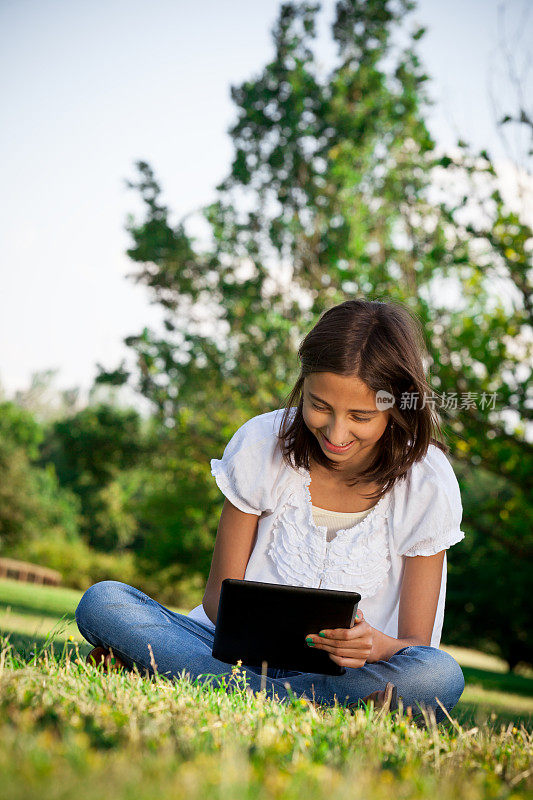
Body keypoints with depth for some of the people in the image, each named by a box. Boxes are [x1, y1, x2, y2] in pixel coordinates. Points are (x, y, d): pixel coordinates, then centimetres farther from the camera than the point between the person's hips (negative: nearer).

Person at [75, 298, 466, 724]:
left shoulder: (428, 484, -9)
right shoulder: (261, 445, -6)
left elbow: (416, 642, -5)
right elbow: (220, 593, 0)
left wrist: (377, 646, -30)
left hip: (349, 670, 0)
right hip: (244, 653, 1)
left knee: (441, 677, -35)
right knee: (104, 601, -22)